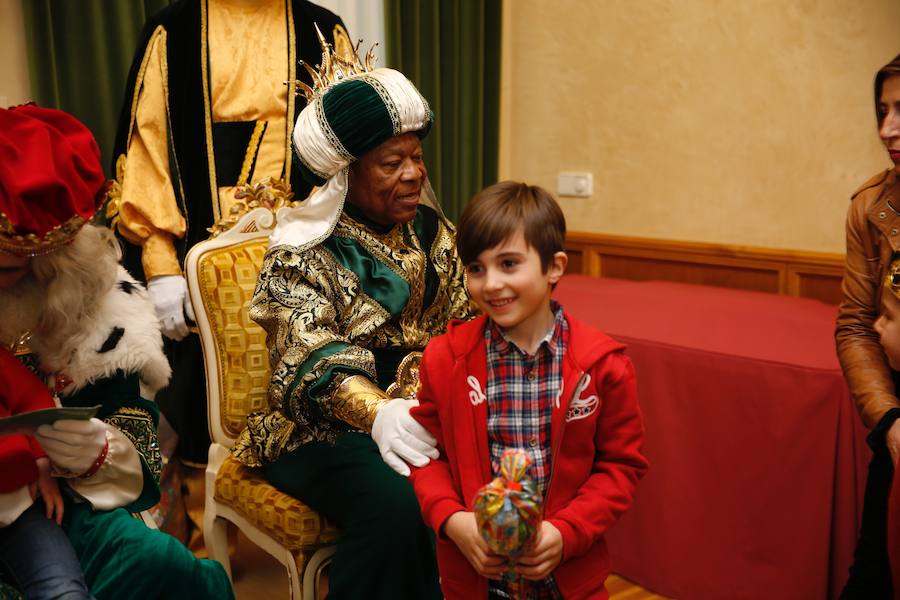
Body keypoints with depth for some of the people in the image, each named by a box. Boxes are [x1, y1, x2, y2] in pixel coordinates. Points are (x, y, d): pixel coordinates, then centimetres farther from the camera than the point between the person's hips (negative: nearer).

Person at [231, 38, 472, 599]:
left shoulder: (434, 233, 11)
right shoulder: (303, 252, -5)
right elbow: (313, 363, -18)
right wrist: (380, 413, -37)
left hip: (426, 413, 5)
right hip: (326, 430, -4)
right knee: (395, 502, -31)